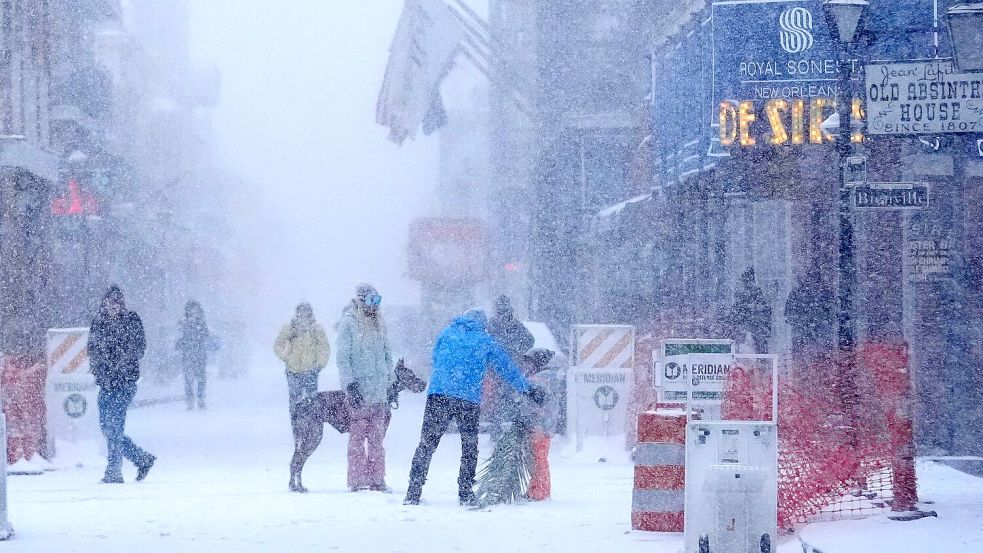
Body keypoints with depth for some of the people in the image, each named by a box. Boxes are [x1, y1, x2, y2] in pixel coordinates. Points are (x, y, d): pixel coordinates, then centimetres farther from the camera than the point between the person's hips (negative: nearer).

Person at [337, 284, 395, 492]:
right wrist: (350, 385, -15)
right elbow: (343, 358, -8)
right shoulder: (349, 323, -5)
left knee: (377, 438, 6)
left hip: (379, 390, 6)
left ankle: (376, 479, 10)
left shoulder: (378, 323, 14)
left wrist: (392, 384, 18)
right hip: (359, 389, -6)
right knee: (357, 437, -4)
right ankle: (356, 481, -2)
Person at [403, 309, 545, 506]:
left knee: (427, 444, 3)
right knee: (469, 447, 14)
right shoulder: (486, 342, 13)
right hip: (469, 400, -1)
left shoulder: (447, 333, 16)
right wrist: (529, 390, 29)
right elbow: (508, 369, 19)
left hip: (438, 394, 1)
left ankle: (413, 493, -4)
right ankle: (465, 494, 11)